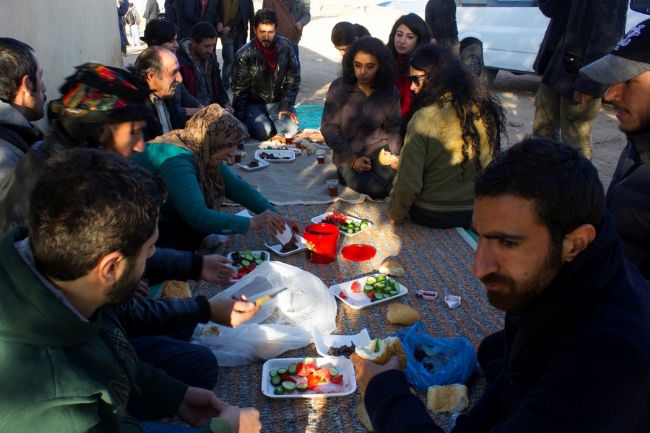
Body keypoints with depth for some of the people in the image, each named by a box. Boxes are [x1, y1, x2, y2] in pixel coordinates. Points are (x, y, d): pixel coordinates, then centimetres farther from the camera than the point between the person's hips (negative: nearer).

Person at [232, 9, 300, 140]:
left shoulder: (284, 46, -7)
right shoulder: (244, 55, -15)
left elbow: (293, 78, 0)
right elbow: (240, 90, -8)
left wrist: (286, 105, -8)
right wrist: (239, 121, -9)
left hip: (279, 101, 3)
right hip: (254, 104, -3)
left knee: (291, 129, -20)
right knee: (263, 132, -26)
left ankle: (269, 120, 11)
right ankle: (250, 121, 9)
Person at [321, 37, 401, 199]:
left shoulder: (390, 91, -3)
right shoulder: (339, 87, -10)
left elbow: (393, 129, 6)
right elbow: (328, 128, -8)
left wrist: (394, 156, -11)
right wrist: (352, 160, -15)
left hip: (377, 148, 2)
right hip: (348, 152, -2)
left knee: (391, 178, -26)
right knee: (374, 188, -24)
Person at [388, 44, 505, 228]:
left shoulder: (425, 118, -24)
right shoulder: (483, 109, -7)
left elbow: (408, 181, -21)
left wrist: (395, 214, -3)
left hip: (430, 216, -4)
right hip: (475, 215, 4)